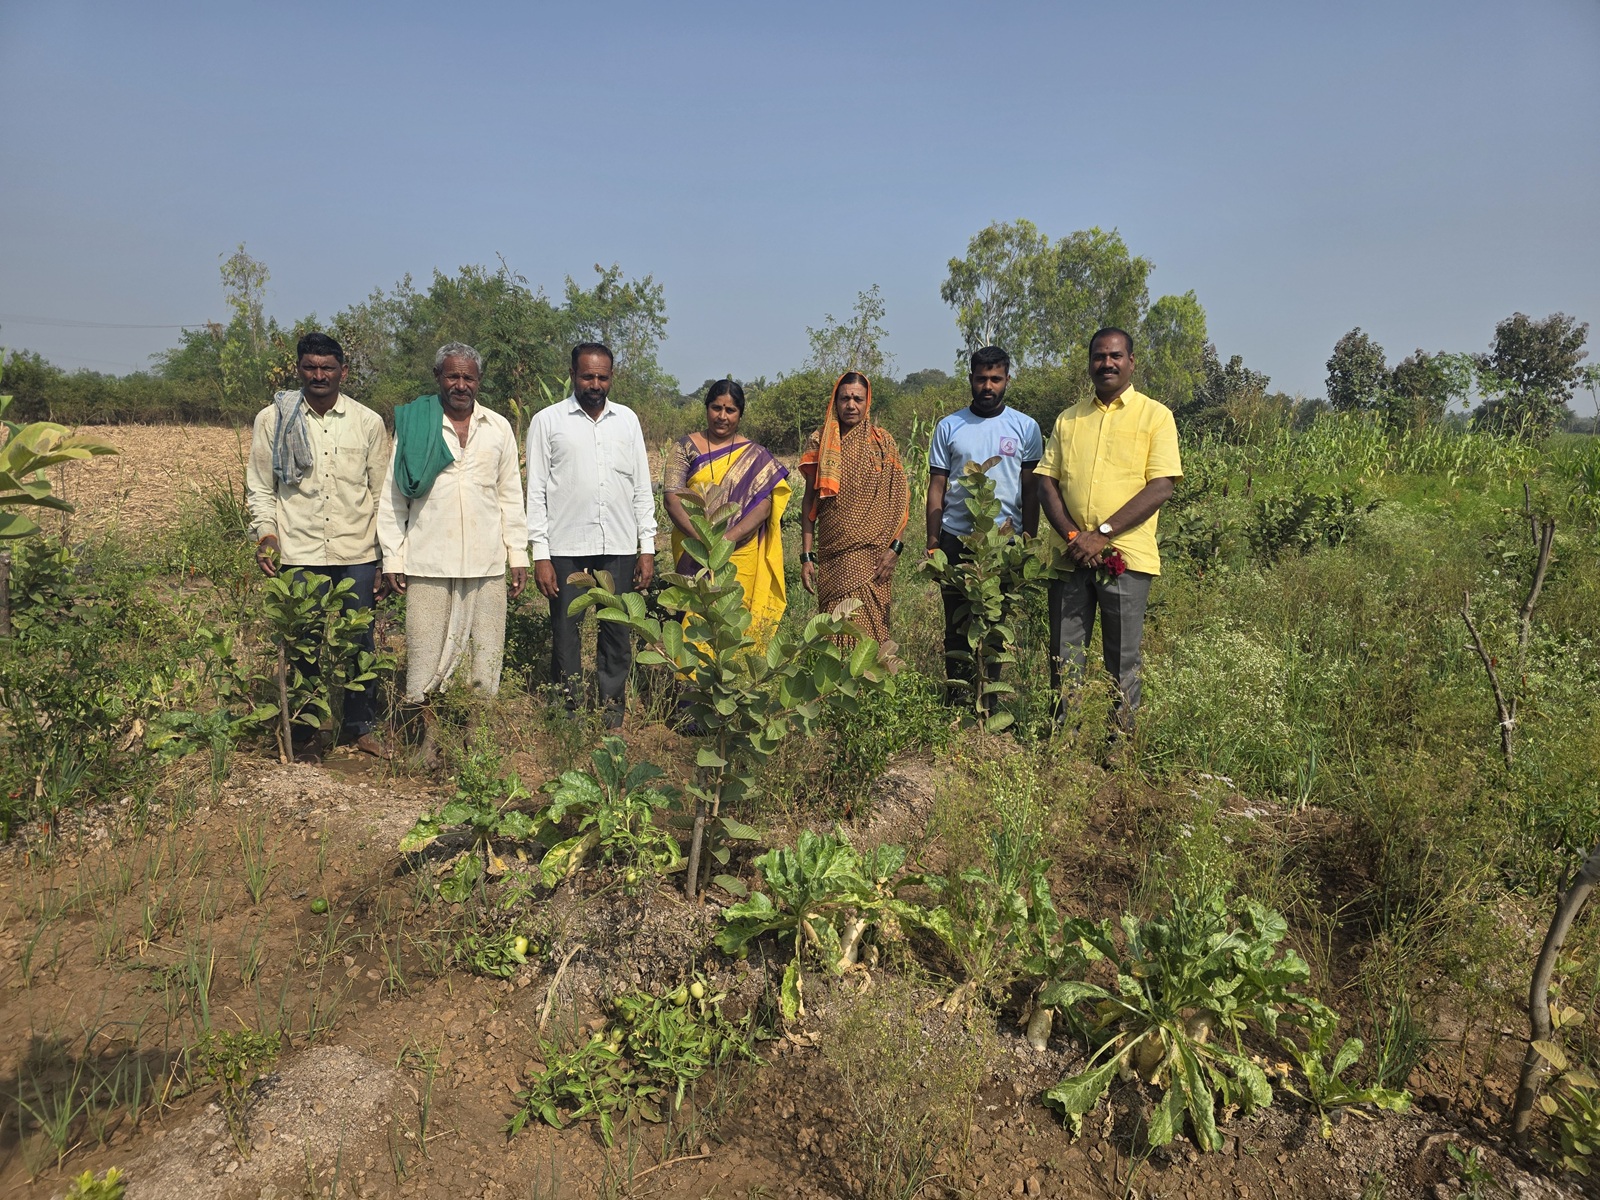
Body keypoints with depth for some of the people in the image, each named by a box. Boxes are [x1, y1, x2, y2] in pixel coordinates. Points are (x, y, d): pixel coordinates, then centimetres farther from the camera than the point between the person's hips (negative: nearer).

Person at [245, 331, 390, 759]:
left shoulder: (369, 423, 6)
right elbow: (259, 487, 9)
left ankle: (360, 727, 20)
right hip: (298, 553, 0)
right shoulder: (272, 419, 5)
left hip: (356, 553, 1)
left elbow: (381, 493, 9)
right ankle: (306, 731, 20)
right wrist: (265, 532, -7)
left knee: (359, 643, 5)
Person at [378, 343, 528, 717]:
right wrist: (393, 557, 0)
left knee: (486, 659, 4)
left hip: (486, 561, 2)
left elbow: (511, 496, 12)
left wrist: (518, 554, 7)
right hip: (428, 561, -1)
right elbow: (393, 497, 5)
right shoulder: (413, 424, 4)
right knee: (426, 660, 0)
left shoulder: (499, 428, 10)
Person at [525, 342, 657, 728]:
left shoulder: (627, 420, 10)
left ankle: (613, 720, 16)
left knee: (617, 634, 6)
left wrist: (648, 548, 5)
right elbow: (536, 491, 0)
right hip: (565, 548, -2)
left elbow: (642, 488, 11)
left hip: (619, 548, 2)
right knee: (565, 634, 4)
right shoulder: (547, 421, 2)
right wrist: (540, 554, -7)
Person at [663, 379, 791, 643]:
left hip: (741, 555, 0)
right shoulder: (686, 447, 7)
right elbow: (671, 497, -3)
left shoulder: (755, 456, 8)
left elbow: (763, 505, -2)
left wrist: (729, 537, -17)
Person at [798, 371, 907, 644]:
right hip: (831, 555, 1)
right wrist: (806, 556, 3)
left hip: (872, 554, -1)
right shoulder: (819, 442, 6)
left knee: (868, 630, -3)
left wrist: (895, 547, -10)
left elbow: (899, 498, 1)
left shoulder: (882, 441, 3)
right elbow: (809, 502, 8)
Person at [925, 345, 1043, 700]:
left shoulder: (1025, 427, 5)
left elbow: (1031, 491, 6)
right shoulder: (948, 427, 5)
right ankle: (956, 703, 13)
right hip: (956, 539, 0)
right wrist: (932, 543, 0)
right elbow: (936, 488, 6)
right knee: (957, 625, 5)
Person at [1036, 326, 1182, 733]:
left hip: (1125, 556, -3)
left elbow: (1160, 488, -8)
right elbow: (1046, 482, 9)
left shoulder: (1156, 416, 2)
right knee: (1064, 655, 6)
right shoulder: (1068, 419, 15)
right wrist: (1072, 535, -8)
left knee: (1122, 659, 4)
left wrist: (1103, 534, -16)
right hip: (1071, 556, 3)